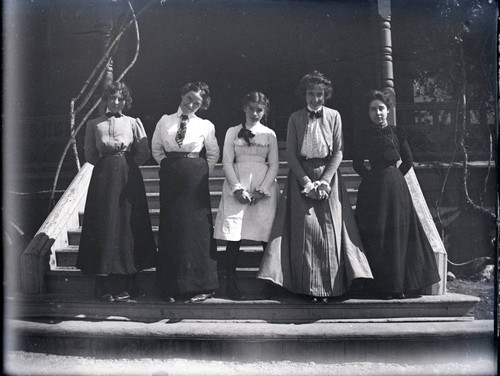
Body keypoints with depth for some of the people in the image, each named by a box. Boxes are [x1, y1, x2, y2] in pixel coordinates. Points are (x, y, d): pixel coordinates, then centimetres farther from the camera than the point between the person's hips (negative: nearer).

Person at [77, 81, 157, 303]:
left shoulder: (134, 123, 8)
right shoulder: (94, 124, 10)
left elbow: (144, 154, 5)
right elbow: (90, 155, 10)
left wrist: (126, 164, 1)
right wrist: (108, 164, 4)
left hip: (129, 178, 0)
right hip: (103, 177, 1)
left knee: (127, 224, -2)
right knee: (103, 225, -2)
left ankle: (125, 286, 5)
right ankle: (105, 286, 4)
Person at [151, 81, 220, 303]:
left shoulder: (205, 125, 3)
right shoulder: (165, 121, 7)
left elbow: (214, 153, 11)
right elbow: (156, 148, 15)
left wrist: (203, 172, 2)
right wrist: (167, 165, 6)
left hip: (195, 179, -2)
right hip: (170, 178, 2)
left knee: (196, 226, -2)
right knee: (170, 227, 2)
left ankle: (200, 286, 6)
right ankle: (170, 286, 10)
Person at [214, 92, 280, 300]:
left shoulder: (269, 134, 11)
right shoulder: (233, 132, 10)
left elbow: (274, 165, 7)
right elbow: (227, 162, 4)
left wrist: (262, 189, -6)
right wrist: (238, 188, -8)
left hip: (263, 185, 1)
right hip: (237, 184, 0)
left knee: (267, 237, -4)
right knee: (233, 237, -5)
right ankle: (231, 282, 2)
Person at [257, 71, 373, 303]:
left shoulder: (334, 116, 6)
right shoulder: (295, 119, 5)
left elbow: (338, 151, 3)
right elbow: (290, 154, 0)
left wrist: (324, 181, -9)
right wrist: (306, 182, -11)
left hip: (328, 175, 1)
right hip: (301, 177, 0)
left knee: (329, 230, -4)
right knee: (304, 228, -7)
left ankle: (329, 287, 1)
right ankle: (307, 287, -2)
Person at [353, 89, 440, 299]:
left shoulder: (397, 132, 7)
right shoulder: (366, 134, 3)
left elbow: (408, 161, 10)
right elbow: (358, 164, 4)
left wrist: (394, 176, 4)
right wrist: (372, 177, 0)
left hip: (396, 187, 2)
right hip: (373, 190, -2)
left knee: (398, 235, 4)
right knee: (377, 237, -3)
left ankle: (399, 285, 12)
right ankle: (382, 287, 4)